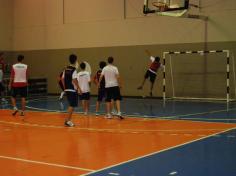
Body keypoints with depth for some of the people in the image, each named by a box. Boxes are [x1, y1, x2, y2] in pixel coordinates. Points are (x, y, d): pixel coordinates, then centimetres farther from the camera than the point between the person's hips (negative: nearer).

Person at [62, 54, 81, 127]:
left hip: (67, 89, 8)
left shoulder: (66, 69, 9)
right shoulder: (74, 70, -13)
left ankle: (69, 120, 21)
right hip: (73, 90, -8)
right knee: (72, 106, -2)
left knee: (71, 105, 18)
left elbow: (62, 79, 12)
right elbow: (74, 80, -20)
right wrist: (79, 88, -13)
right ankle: (67, 121, -4)